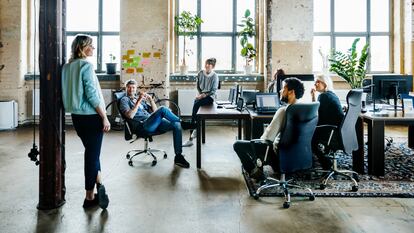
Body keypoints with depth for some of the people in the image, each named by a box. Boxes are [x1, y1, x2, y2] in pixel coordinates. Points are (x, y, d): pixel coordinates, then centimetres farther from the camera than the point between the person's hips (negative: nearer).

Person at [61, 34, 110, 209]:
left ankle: (99, 184, 15)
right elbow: (92, 95, -19)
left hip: (76, 116, 8)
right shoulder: (86, 65, -13)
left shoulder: (67, 66, 10)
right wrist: (104, 118, -15)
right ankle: (89, 197, 11)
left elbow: (69, 92, 13)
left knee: (91, 151, 18)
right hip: (91, 116, -7)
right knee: (92, 154, 2)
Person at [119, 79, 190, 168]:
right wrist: (138, 101, -11)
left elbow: (154, 111, 19)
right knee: (163, 109, -29)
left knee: (176, 125, -16)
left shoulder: (141, 98, 29)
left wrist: (150, 98, 5)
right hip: (142, 126, -6)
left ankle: (178, 157, -15)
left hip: (153, 123, 7)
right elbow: (130, 116, -8)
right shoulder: (124, 100, 11)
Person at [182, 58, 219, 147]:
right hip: (201, 95, 4)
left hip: (209, 96, -3)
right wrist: (200, 94, -4)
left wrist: (204, 95, -17)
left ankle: (194, 128, -20)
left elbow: (213, 91, -8)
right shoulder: (200, 73, 6)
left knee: (196, 105, -32)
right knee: (195, 105, -25)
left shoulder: (215, 76, -6)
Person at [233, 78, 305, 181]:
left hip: (280, 154, -8)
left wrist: (260, 139, 0)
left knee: (238, 145, -3)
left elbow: (268, 137, -23)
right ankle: (258, 167, 27)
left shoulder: (283, 111, -25)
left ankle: (255, 172, 4)